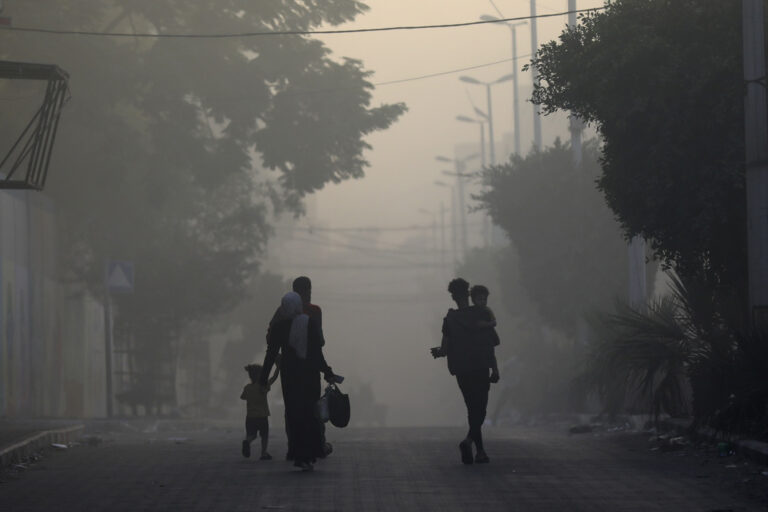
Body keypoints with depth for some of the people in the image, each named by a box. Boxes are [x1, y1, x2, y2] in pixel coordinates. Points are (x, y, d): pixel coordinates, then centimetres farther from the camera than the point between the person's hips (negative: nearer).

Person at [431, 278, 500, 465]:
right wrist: (494, 369, -1)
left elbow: (445, 349, -1)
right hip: (480, 369, -2)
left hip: (461, 371, 2)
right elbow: (489, 345, -5)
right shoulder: (481, 315, -3)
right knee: (480, 409, -2)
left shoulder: (449, 319, 1)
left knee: (473, 409, 13)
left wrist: (437, 352, 21)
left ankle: (480, 450, 12)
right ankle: (469, 440, -28)